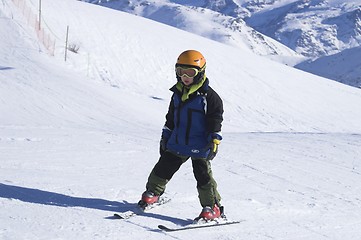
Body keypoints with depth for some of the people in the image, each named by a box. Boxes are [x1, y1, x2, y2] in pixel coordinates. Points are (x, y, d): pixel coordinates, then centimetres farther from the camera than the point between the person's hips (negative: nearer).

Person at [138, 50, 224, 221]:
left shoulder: (208, 96, -8)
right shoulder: (177, 94, 10)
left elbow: (216, 120, -8)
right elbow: (170, 119, 19)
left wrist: (214, 141, -13)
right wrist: (165, 137, 19)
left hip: (199, 146, -6)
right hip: (177, 143, 6)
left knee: (203, 176, -5)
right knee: (163, 168, 12)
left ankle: (212, 207, 3)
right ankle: (152, 193, 33)